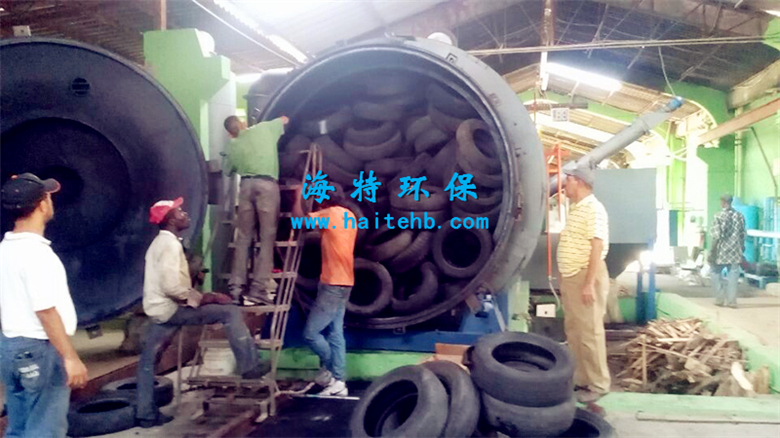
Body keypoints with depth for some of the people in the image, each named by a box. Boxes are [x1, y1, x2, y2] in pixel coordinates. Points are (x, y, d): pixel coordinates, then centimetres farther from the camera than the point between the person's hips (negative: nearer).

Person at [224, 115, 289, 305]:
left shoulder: (233, 146, 19)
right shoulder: (263, 128, 14)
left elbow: (232, 169, 24)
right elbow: (284, 119, 28)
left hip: (246, 184, 3)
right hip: (266, 184, -3)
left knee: (243, 237, 8)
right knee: (266, 236, -4)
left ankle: (236, 286, 6)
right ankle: (258, 288, -9)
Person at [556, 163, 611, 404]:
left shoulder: (593, 209, -15)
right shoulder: (576, 208, 14)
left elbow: (597, 247, -20)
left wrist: (589, 283, -23)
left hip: (586, 276, -10)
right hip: (571, 276, 10)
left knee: (590, 331, -3)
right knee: (574, 330, 15)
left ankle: (598, 384, 8)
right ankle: (581, 379, 25)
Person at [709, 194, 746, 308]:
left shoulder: (719, 216, -11)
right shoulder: (740, 216, 3)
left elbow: (716, 235, -14)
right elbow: (743, 235, 8)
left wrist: (713, 251, -8)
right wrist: (742, 247, 20)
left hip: (722, 251, -4)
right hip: (736, 252, 4)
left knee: (715, 272, 13)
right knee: (733, 275, 7)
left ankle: (720, 298, 8)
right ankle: (731, 301, 8)